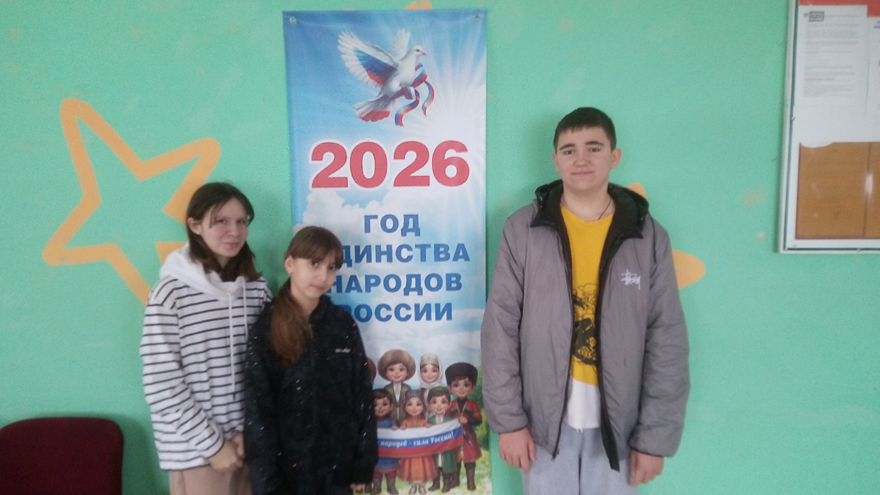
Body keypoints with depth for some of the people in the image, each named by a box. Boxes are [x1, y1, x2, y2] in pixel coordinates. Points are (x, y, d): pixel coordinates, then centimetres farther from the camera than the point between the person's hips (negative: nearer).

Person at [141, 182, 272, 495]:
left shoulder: (257, 289, 2)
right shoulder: (171, 293, -11)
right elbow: (161, 387, -13)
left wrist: (250, 430, -2)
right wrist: (212, 443, -11)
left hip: (249, 441, 4)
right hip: (195, 451, -4)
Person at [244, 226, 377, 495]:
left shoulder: (344, 324, -2)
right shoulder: (265, 330, -9)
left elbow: (363, 394, 1)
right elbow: (257, 411, -8)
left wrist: (363, 463, 0)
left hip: (340, 465, 2)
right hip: (289, 468, -2)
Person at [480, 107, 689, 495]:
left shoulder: (648, 236, -3)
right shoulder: (523, 230, -6)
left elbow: (667, 342, -2)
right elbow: (500, 330, -5)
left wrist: (656, 436, -3)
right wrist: (508, 418, -6)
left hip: (617, 421, 1)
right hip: (544, 418, 0)